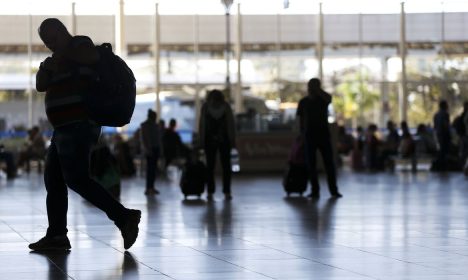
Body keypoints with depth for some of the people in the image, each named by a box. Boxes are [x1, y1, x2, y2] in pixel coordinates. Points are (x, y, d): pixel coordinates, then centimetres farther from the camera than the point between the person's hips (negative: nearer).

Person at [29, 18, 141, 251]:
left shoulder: (79, 44, -3)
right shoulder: (61, 57, 23)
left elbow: (93, 57, -26)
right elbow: (41, 85, 16)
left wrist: (65, 55, -12)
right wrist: (47, 66, -2)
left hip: (78, 125, -10)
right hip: (66, 127, 10)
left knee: (76, 179, -17)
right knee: (53, 180, 8)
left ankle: (124, 217, -20)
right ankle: (56, 235, 9)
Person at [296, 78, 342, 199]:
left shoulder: (323, 98, 2)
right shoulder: (303, 102, 6)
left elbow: (329, 98, -24)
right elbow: (301, 120, 10)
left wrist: (317, 89, -22)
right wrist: (302, 133, 6)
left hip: (324, 134, -1)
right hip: (310, 136, 1)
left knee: (329, 163, -3)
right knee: (311, 164, -1)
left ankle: (333, 190, 0)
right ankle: (315, 190, 3)